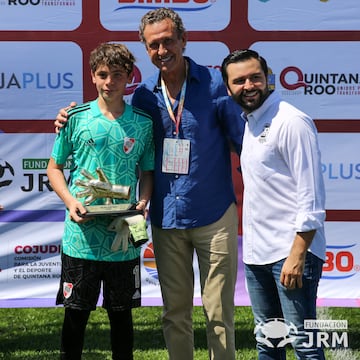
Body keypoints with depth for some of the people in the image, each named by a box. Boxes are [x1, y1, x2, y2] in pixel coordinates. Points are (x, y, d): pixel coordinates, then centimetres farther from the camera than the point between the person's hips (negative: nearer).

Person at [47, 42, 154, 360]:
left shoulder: (143, 123, 3)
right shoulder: (76, 118, -1)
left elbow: (147, 173, 12)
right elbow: (55, 168, 6)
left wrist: (143, 202, -8)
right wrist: (70, 201, -11)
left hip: (123, 238, 1)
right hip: (82, 236, -1)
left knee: (121, 311, 12)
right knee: (76, 312, 7)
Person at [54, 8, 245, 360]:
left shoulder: (214, 83, -6)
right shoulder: (144, 94, 4)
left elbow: (244, 141, -2)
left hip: (214, 215, -3)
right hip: (166, 218, 3)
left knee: (218, 312, 3)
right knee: (175, 312, 12)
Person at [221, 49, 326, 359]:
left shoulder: (291, 122, -12)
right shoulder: (249, 122, 13)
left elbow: (312, 198, -16)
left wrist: (297, 255, -20)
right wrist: (251, 245, 12)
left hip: (291, 251, -8)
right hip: (256, 252, 8)